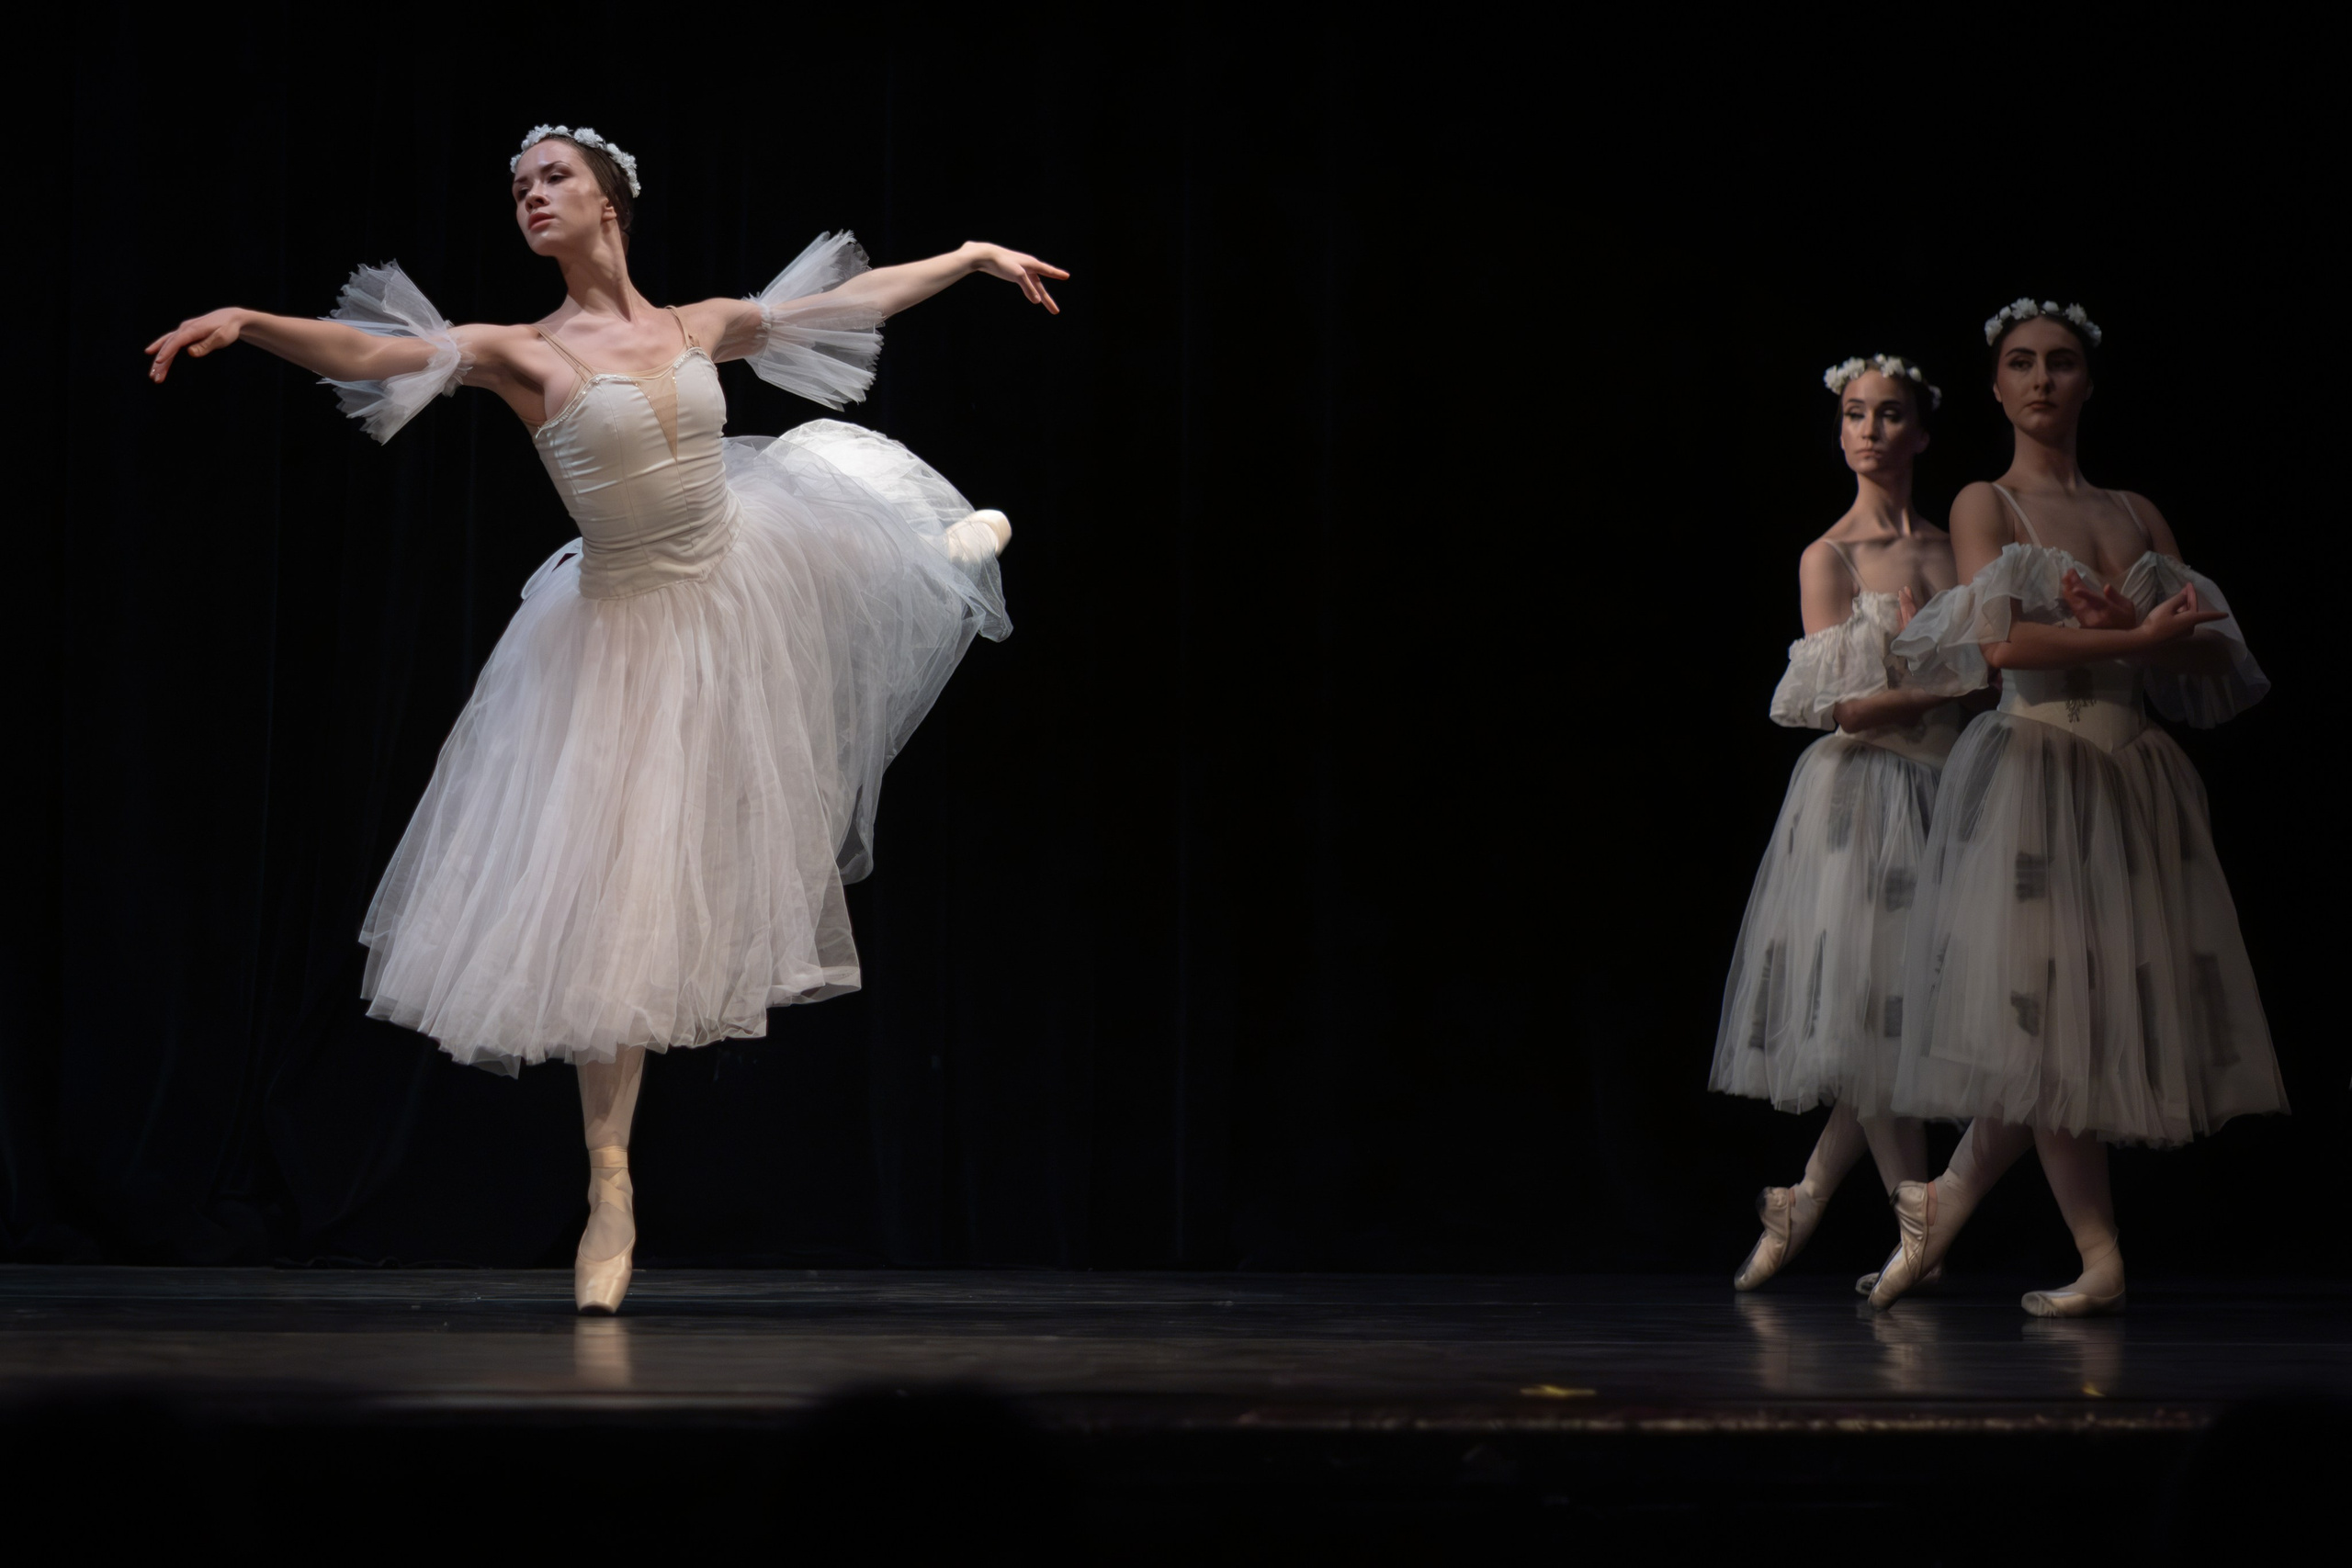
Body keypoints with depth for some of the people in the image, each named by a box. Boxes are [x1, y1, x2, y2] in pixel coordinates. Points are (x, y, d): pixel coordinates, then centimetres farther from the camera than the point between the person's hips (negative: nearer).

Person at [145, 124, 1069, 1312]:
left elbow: (851, 297, 13)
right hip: (627, 634, -3)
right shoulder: (523, 355, -13)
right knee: (618, 909, -2)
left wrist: (972, 257, 22)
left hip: (745, 586, 3)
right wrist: (246, 322, -45)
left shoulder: (699, 330, -1)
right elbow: (370, 351, -28)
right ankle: (610, 1190, 8)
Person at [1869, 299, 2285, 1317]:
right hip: (2031, 765, -5)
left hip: (2131, 777, 5)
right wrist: (2140, 638, -14)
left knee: (2106, 1013, 2)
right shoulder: (1985, 504, 2)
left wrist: (2124, 628, -12)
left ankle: (1949, 1199, 16)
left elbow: (2218, 651, 7)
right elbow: (2001, 640, -14)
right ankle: (2100, 1261, 2)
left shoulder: (2136, 516, 15)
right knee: (2042, 1013, -8)